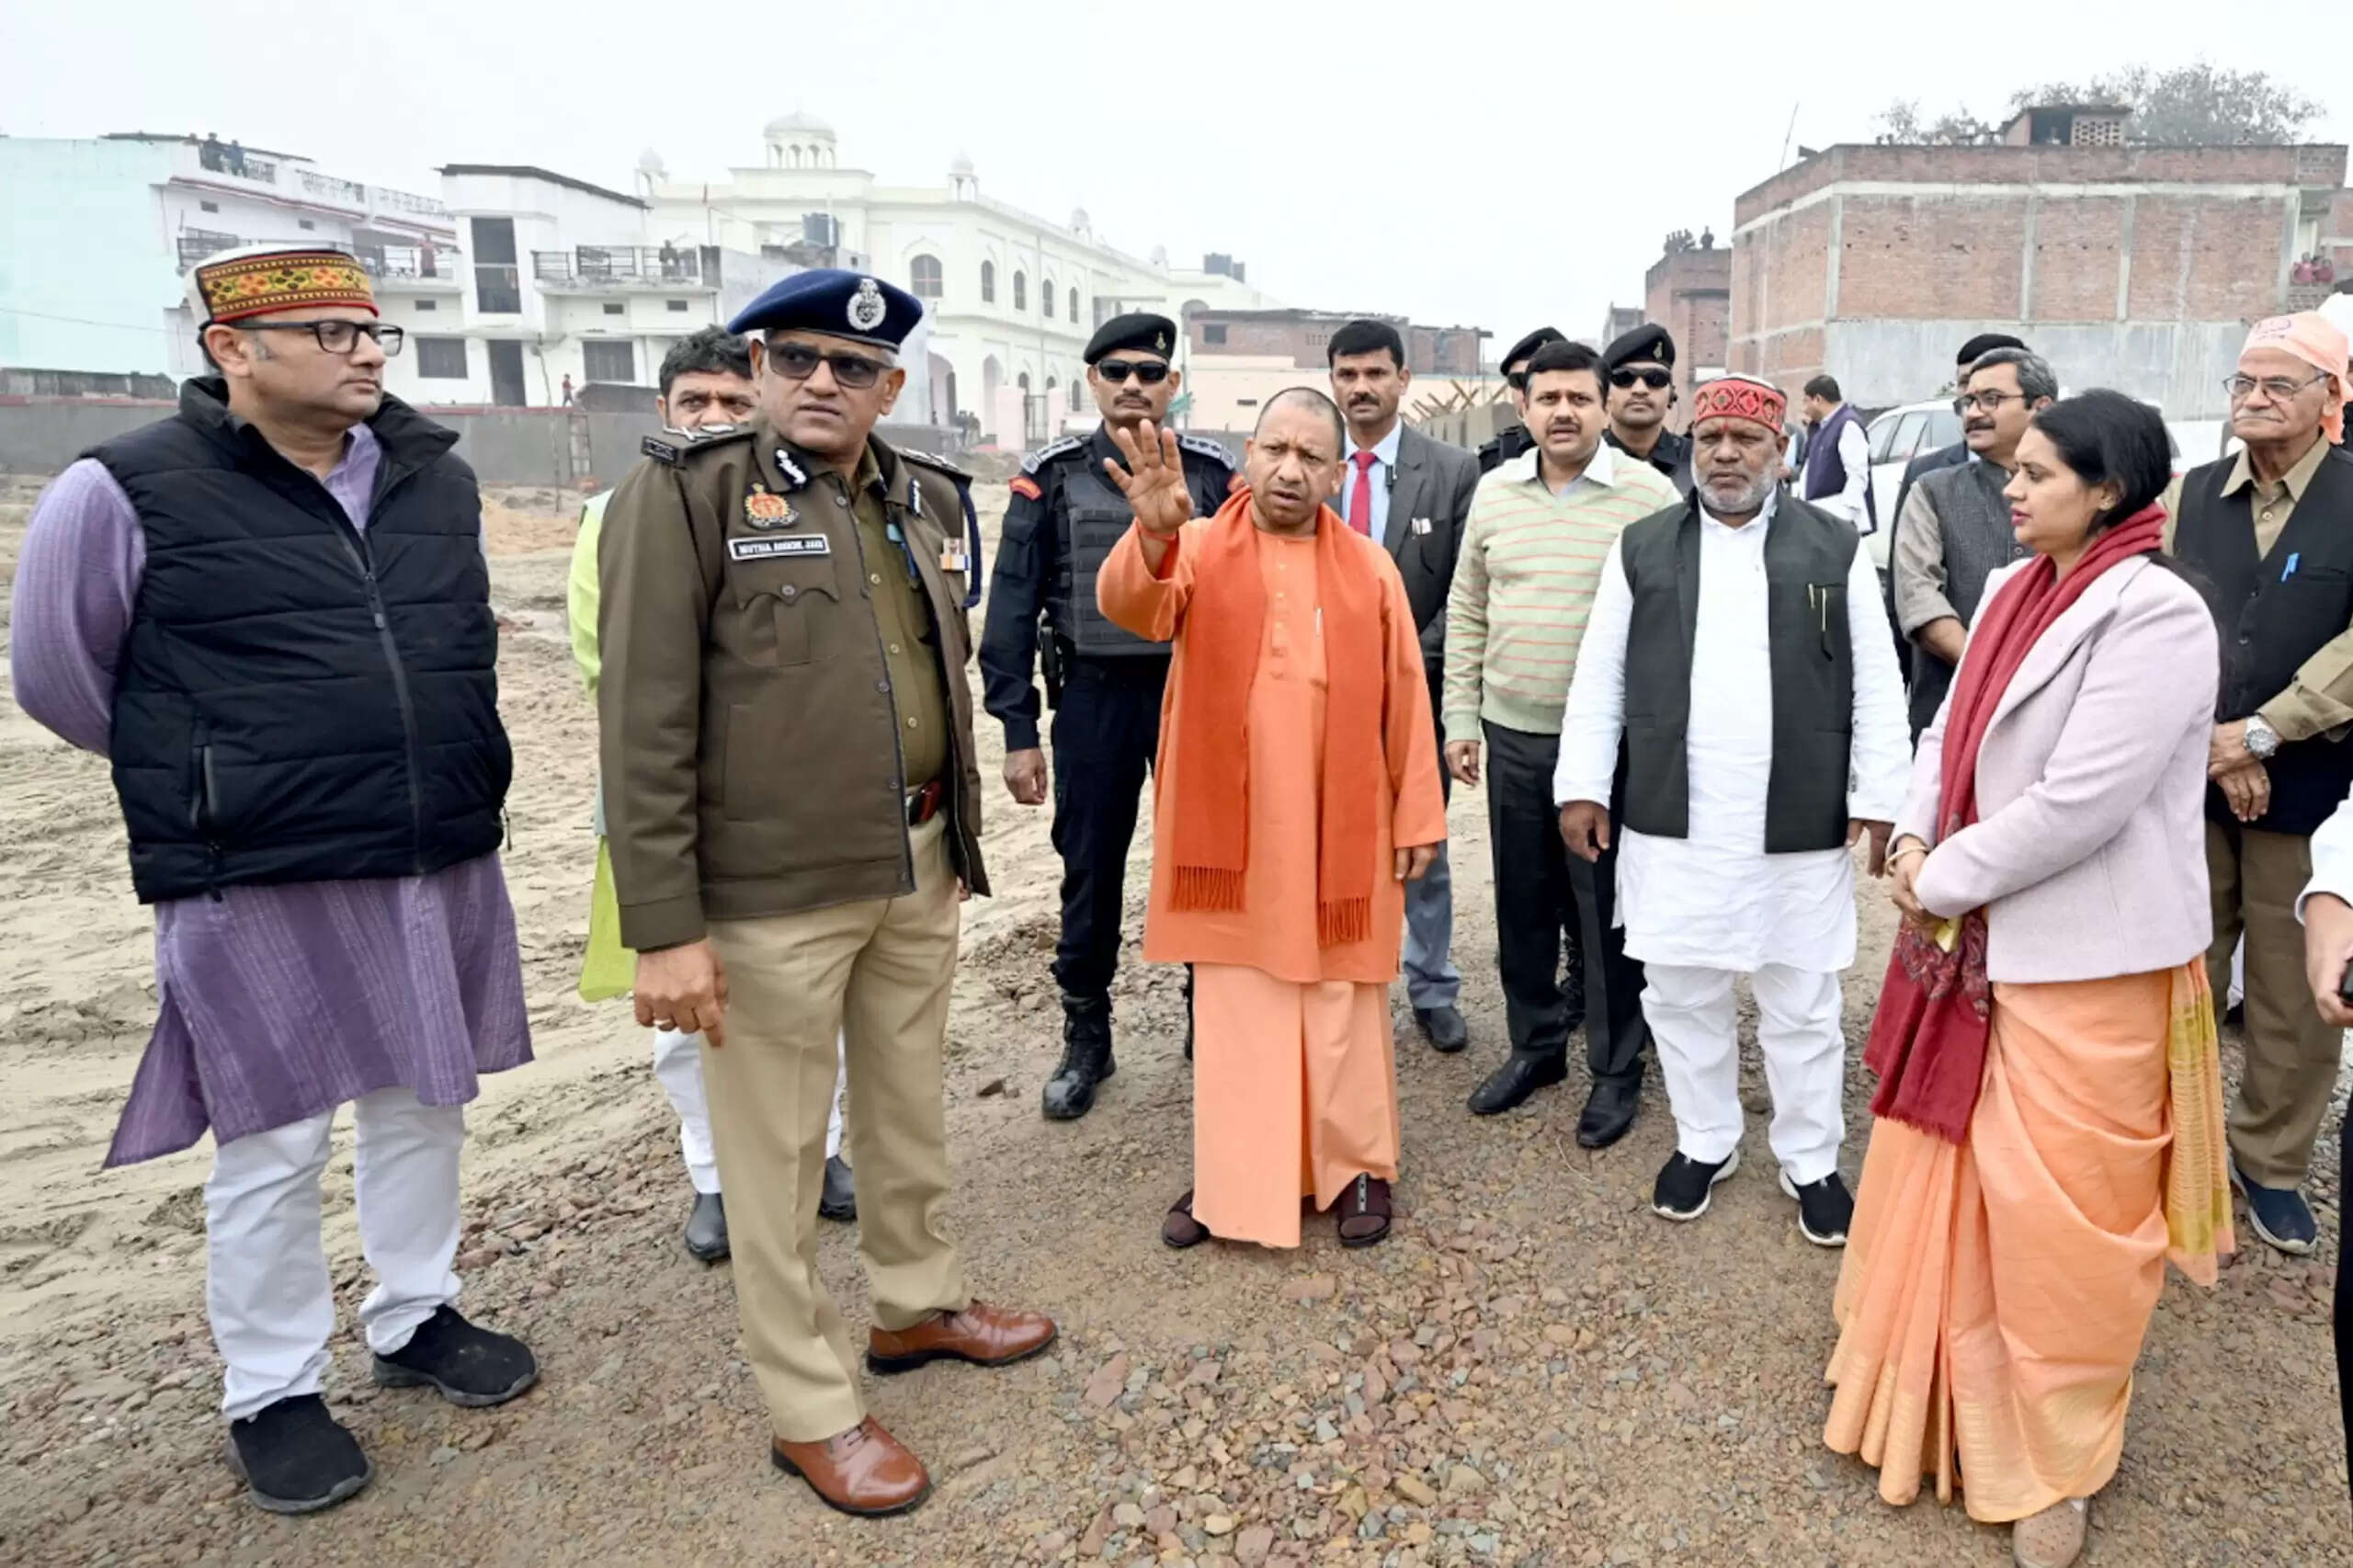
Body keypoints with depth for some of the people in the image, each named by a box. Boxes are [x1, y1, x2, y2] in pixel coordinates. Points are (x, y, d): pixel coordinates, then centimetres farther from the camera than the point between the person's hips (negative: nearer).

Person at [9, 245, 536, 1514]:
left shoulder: (437, 478, 6)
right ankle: (270, 1394, 24)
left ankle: (415, 1319, 36)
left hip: (446, 869, 5)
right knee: (273, 1144, 5)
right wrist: (206, 780, 10)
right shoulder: (129, 492, -9)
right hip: (258, 887, -5)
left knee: (425, 1104, 16)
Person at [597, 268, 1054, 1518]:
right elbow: (645, 726, -13)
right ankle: (810, 1408, 25)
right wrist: (664, 927, -16)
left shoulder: (929, 499, 9)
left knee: (910, 1110, 21)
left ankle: (917, 1305, 44)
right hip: (770, 893, -6)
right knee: (777, 1155, 8)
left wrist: (961, 841, 17)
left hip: (917, 872, 6)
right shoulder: (681, 496, -10)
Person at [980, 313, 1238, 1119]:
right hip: (1094, 698, 0)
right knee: (1090, 875, 9)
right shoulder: (1050, 477, -1)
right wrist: (1017, 731, -4)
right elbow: (1012, 611, -1)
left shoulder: (1213, 473, 1)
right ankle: (1086, 1041, 25)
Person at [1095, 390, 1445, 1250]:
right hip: (1230, 833, 0)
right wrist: (1155, 534, -42)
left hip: (1341, 837, 1)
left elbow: (1403, 698, 5)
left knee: (1343, 1009, 11)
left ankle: (1358, 1166, 28)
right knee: (1232, 1011, 10)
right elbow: (1132, 606, -22)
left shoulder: (1371, 568, 4)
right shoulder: (1199, 549, -1)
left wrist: (1418, 815, 2)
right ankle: (1231, 1178, 24)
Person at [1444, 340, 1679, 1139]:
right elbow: (1466, 611, 11)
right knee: (1523, 905, 14)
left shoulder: (1648, 494, -6)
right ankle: (1535, 1045, 32)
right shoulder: (1494, 492, 7)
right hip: (1512, 735, 4)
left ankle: (1616, 1069, 21)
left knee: (1607, 913, 5)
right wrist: (1460, 718, 8)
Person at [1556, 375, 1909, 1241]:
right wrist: (1582, 787, 0)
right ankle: (1704, 1142, 31)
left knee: (1802, 1006, 10)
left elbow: (1875, 685, 2)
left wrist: (1877, 800, -4)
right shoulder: (1642, 548, 6)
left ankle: (1811, 1161, 28)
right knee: (1680, 996, 12)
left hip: (1800, 829, -1)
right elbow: (1599, 678, 5)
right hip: (1671, 825, 1)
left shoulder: (1835, 548, 4)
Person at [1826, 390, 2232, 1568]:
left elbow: (2080, 803, -24)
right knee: (1939, 1175, 19)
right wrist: (1916, 842, -6)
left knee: (2059, 1216, 5)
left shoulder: (2155, 616, -18)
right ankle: (1935, 1392, 41)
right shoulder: (2012, 592, 6)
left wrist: (1944, 880, -14)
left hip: (2086, 960, -8)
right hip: (1975, 937, 8)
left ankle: (2055, 1464, 27)